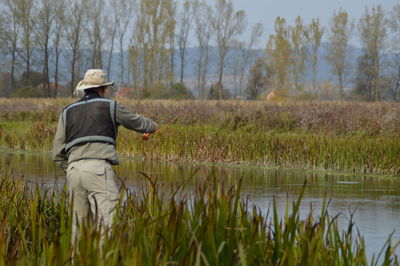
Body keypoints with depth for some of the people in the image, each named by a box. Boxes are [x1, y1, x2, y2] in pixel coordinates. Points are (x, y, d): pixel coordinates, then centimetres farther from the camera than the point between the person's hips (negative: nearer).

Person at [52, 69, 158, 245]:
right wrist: (152, 126, 47)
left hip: (73, 171, 5)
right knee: (109, 219, -14)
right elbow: (137, 122, 27)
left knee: (79, 223, 12)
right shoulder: (110, 107, 10)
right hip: (99, 168, -5)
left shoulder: (67, 113, 20)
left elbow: (58, 154, 16)